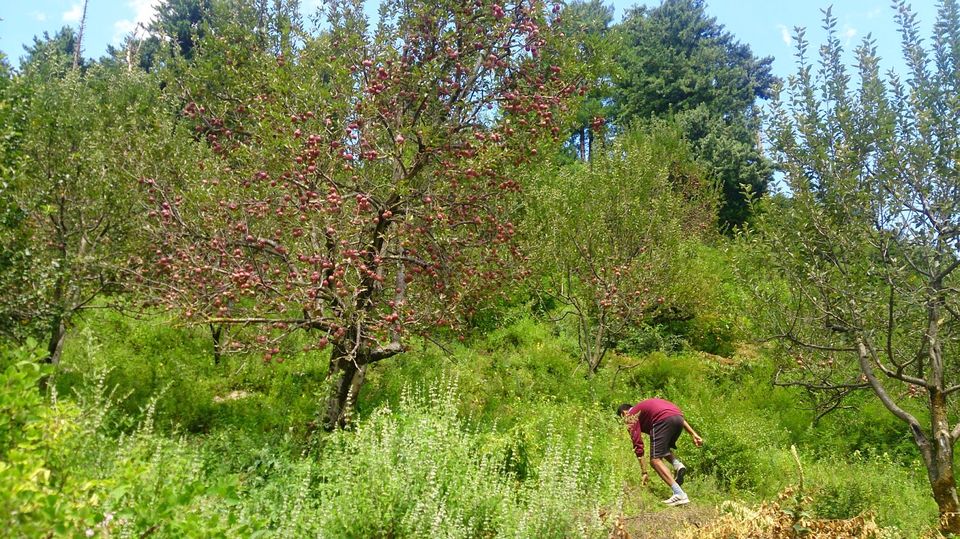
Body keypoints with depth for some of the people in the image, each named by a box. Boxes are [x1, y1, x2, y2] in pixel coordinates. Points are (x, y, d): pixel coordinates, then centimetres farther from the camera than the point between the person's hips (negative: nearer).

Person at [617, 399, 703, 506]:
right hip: (678, 417, 8)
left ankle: (680, 495, -13)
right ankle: (679, 465, 2)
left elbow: (638, 445, 7)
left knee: (655, 460, -2)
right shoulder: (646, 405, 37)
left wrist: (644, 472, 9)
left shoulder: (631, 416, 16)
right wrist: (694, 434, 21)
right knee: (664, 449, 31)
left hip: (663, 420, -8)